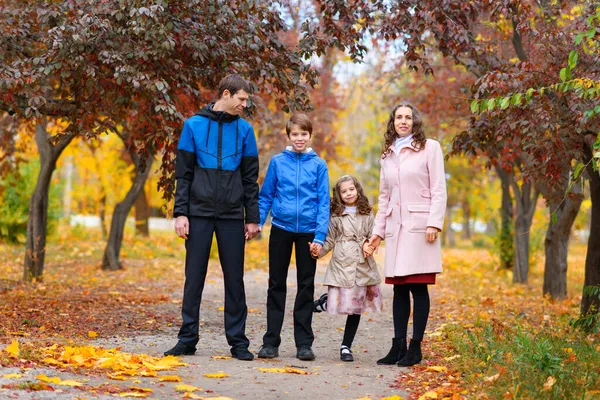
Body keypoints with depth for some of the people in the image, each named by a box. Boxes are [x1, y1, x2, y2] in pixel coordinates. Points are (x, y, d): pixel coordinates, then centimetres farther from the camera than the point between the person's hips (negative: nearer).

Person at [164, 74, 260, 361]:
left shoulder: (244, 130, 6)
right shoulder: (194, 125, 2)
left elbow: (250, 177, 8)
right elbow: (183, 174, 2)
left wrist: (252, 218, 4)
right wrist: (181, 213, -5)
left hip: (232, 216, 1)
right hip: (200, 213, -1)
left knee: (235, 278, 4)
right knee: (194, 277, 3)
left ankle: (237, 340, 11)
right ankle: (187, 339, 10)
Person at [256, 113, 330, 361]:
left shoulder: (318, 165, -1)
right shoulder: (277, 162, 0)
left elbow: (323, 202, -2)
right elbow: (266, 196, 5)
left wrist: (320, 236, -9)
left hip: (308, 232, 0)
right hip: (281, 229, 0)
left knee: (306, 286, 7)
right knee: (276, 285, 6)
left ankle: (304, 343, 14)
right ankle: (271, 342, 12)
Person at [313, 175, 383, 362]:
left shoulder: (367, 215, 13)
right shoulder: (336, 216, 7)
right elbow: (330, 240, 5)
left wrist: (368, 244, -8)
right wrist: (319, 251, -12)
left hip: (362, 265, 2)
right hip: (342, 264, -2)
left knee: (356, 306, 3)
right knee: (344, 302, -16)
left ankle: (346, 346, 10)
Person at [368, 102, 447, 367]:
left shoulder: (429, 148, 2)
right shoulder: (387, 154, 17)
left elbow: (439, 189, -3)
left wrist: (434, 223, -13)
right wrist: (378, 231, 15)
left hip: (419, 225, -5)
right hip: (395, 226, 5)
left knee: (418, 287, -5)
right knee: (399, 288, 4)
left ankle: (415, 347, 0)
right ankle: (398, 346, 8)